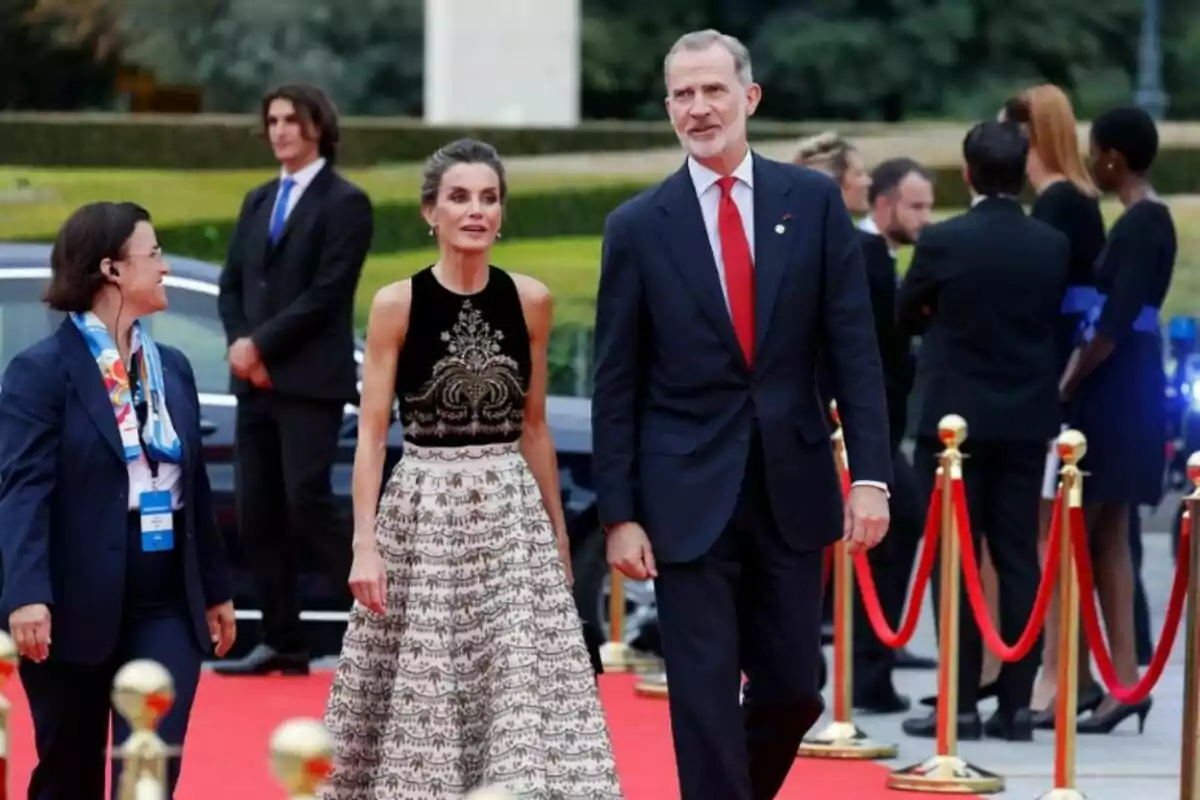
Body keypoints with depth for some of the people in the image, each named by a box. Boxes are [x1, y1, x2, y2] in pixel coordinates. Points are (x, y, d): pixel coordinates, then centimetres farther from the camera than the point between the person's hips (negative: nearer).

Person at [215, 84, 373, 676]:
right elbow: (232, 284, 14)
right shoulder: (258, 202, 17)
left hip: (310, 382, -7)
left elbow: (326, 293, -13)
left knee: (308, 503, -14)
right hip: (256, 381, 7)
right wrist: (240, 345, -4)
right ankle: (282, 643, 9)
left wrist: (260, 345, -14)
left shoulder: (345, 203, -5)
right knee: (257, 515, 4)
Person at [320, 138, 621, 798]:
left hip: (512, 512, 2)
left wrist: (557, 528, 14)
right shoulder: (396, 305, -5)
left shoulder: (530, 301, 4)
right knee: (419, 692, 2)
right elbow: (371, 433, -5)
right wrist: (364, 543, -12)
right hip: (423, 510, -2)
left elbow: (534, 426, 12)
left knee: (528, 687, -4)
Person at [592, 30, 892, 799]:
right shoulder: (638, 226, -1)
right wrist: (619, 514, -4)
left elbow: (855, 349, 1)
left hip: (793, 485, 2)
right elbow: (616, 385, 1)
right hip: (689, 496, -2)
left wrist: (871, 474, -7)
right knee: (705, 694, -2)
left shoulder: (814, 200, 2)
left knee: (793, 688, 8)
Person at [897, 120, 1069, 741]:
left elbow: (905, 317, 2)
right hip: (1026, 421, 3)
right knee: (1018, 560, 7)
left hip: (955, 416, -3)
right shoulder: (1052, 246, -1)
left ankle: (960, 704, -2)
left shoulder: (942, 242, -11)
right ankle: (1016, 703, 6)